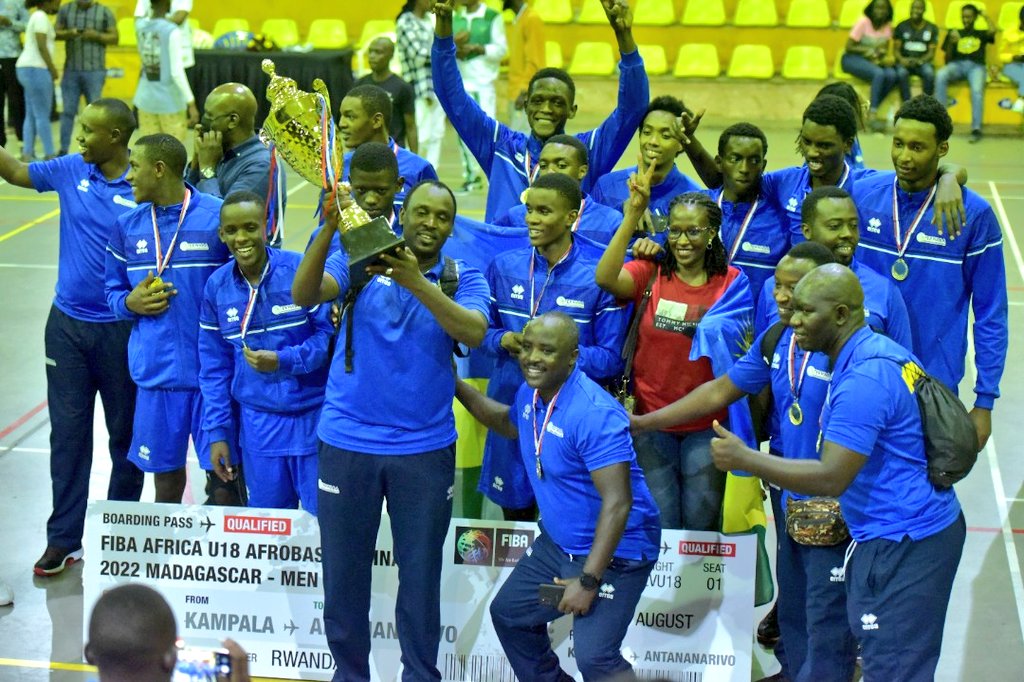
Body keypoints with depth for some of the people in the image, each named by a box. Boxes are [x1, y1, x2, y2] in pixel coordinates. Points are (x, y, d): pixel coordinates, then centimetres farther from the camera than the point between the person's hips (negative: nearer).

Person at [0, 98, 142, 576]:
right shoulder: (71, 171, 1)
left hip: (120, 329, -4)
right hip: (67, 322, 4)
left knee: (125, 432, 11)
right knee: (67, 432, 8)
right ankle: (63, 537, 15)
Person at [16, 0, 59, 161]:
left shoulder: (37, 16, 19)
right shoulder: (41, 17, -11)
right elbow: (41, 46, -16)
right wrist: (53, 69, -11)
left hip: (28, 69, 10)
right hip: (35, 69, -10)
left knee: (31, 115, 8)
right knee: (42, 115, -7)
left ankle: (27, 154, 7)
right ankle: (50, 155, -5)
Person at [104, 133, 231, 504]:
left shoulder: (218, 216, -8)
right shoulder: (126, 227, 7)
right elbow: (113, 290, 18)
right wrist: (130, 303, -6)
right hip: (156, 373, 4)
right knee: (166, 479, 13)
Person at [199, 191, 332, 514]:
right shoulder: (217, 285, 2)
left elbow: (331, 333, -8)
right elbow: (214, 365, 9)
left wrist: (283, 361, -22)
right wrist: (217, 432, 6)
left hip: (313, 418, -3)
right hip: (258, 424, 4)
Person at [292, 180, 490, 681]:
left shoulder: (463, 279, 0)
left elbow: (473, 333, -20)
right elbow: (303, 296, -17)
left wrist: (417, 283, -32)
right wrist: (329, 231, -31)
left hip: (425, 447, 0)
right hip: (346, 441, 0)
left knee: (421, 573, 7)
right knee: (343, 570, 10)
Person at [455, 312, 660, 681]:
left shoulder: (595, 413, -28)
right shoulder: (530, 392, -1)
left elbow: (617, 503, -30)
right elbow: (511, 424, 26)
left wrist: (588, 580, -29)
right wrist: (457, 386, 19)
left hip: (615, 551, -9)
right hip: (558, 542, 9)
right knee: (508, 613, 20)